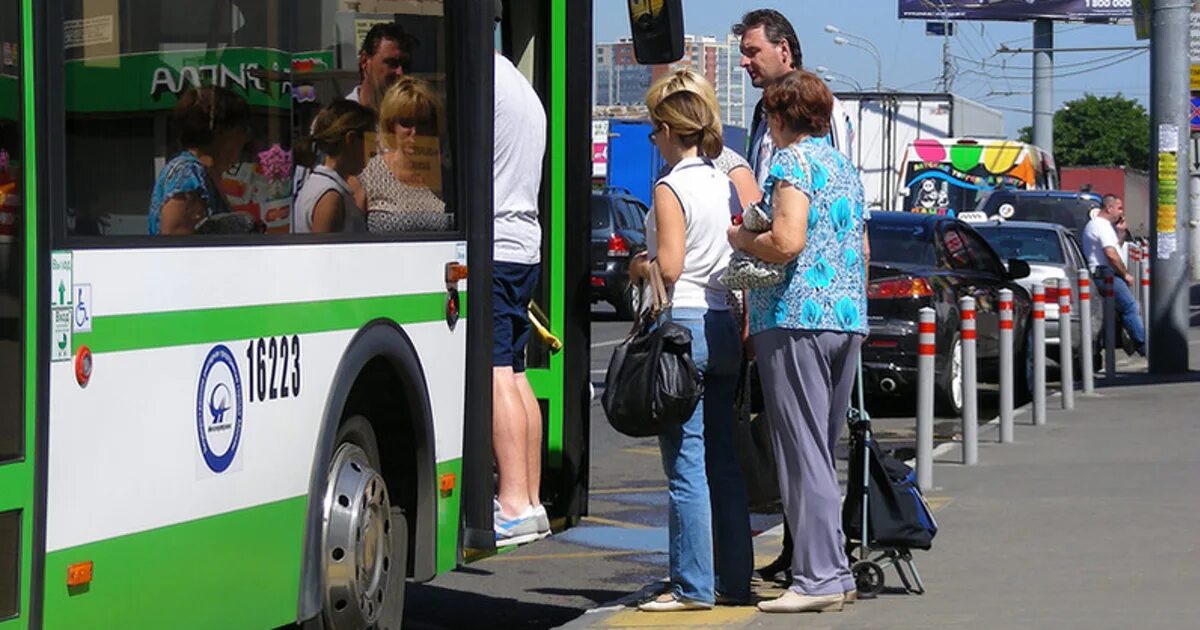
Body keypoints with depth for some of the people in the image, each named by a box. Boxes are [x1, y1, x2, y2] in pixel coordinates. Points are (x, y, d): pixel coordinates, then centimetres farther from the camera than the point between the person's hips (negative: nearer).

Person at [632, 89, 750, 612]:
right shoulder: (727, 186, 13)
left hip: (683, 320, -8)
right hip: (725, 326, 8)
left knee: (685, 463, -5)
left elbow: (670, 267, -15)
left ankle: (692, 585, -5)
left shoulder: (671, 188, -9)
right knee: (722, 460, 11)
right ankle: (735, 578, 14)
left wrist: (640, 266, 4)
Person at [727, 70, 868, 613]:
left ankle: (819, 577, -10)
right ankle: (833, 569, 14)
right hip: (848, 317, 9)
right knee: (823, 451, 13)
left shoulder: (792, 162, -8)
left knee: (803, 453, -7)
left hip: (797, 317, -9)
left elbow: (786, 242, -20)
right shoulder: (845, 166, 19)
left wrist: (739, 238, -3)